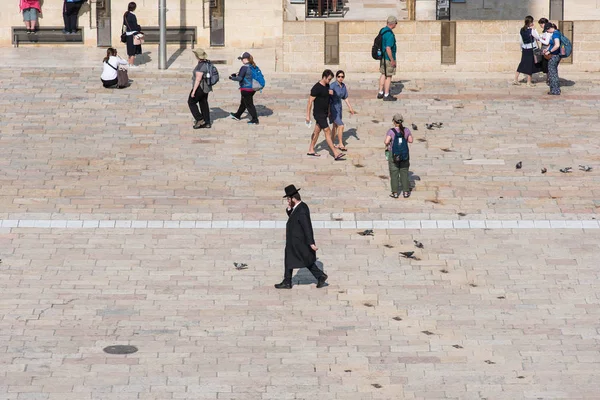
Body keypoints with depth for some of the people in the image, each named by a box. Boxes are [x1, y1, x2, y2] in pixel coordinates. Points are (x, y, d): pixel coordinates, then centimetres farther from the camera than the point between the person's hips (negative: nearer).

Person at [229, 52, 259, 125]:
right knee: (243, 103, 24)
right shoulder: (253, 66, 6)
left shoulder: (244, 67, -20)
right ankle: (237, 116, 40)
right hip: (252, 88, 9)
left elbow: (239, 78, -22)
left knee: (249, 104, 1)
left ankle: (255, 120, 4)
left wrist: (232, 77, -4)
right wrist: (236, 75, 19)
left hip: (246, 89, -9)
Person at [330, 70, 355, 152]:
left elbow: (345, 98, 12)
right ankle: (341, 144, 3)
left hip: (339, 107, 8)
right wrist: (328, 111, -21)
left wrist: (350, 108, 12)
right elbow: (328, 99, -20)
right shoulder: (333, 86, -21)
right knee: (341, 126, -10)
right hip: (332, 108, -8)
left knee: (335, 126, 17)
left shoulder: (343, 86, 1)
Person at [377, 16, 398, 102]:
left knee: (383, 74, 19)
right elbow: (388, 48, -28)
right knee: (388, 76, 0)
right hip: (388, 58, -9)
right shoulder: (390, 34, -24)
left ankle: (380, 93, 25)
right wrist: (392, 60, -20)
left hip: (382, 57, 9)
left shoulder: (382, 31, 6)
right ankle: (386, 95, 5)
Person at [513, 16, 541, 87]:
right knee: (530, 65, 4)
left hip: (525, 49, 6)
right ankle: (529, 83, 9)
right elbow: (538, 38, -6)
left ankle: (515, 80, 17)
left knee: (522, 64, 15)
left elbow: (521, 41, 9)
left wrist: (521, 49, 20)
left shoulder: (521, 30, 2)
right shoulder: (532, 30, -16)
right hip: (531, 49, -6)